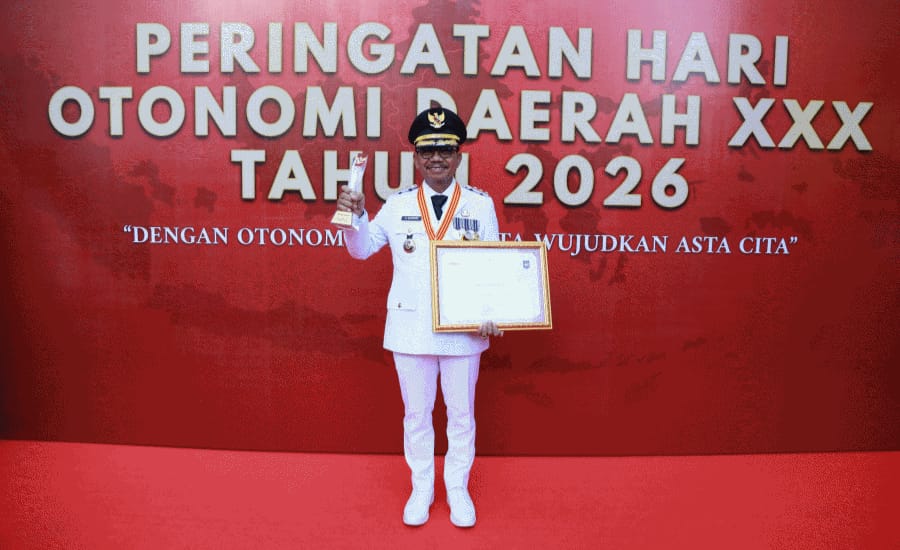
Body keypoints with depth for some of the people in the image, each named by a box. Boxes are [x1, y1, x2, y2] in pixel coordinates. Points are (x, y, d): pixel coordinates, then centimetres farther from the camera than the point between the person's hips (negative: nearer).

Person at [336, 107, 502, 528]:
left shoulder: (481, 204, -1)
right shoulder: (398, 204, 1)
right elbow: (361, 249, 6)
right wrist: (355, 215, -13)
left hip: (464, 329, 0)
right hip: (410, 327, 1)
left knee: (461, 412, 13)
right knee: (416, 412, 13)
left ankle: (457, 489, 32)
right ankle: (421, 488, 32)